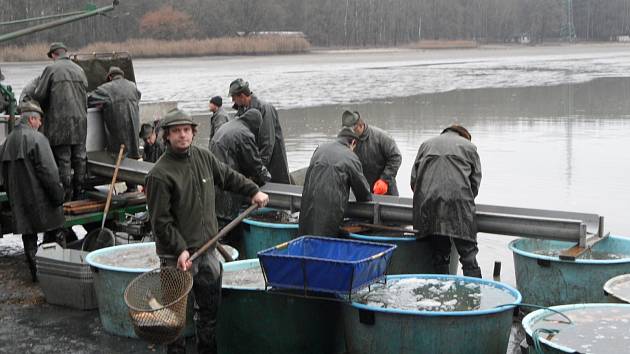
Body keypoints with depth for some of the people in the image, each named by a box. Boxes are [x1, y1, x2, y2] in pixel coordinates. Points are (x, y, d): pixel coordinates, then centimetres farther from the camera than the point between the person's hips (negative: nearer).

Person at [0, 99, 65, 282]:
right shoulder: (36, 138, -13)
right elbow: (48, 171, -18)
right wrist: (58, 196, -12)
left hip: (18, 201, 7)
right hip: (40, 200, -7)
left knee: (29, 236, 11)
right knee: (52, 233, 6)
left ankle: (35, 272, 14)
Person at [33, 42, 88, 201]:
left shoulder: (51, 69, -4)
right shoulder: (79, 70, 10)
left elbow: (39, 95, -5)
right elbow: (85, 89, 11)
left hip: (60, 120, -4)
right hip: (80, 119, 4)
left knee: (63, 159, 0)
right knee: (79, 158, 11)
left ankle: (66, 195, 1)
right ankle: (78, 193, 17)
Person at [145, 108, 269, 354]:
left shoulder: (203, 157, 4)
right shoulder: (160, 174, -15)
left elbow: (229, 177, 22)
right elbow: (161, 221, -16)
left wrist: (253, 191, 14)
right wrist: (180, 250, -20)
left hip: (207, 250, 7)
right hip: (178, 256, -6)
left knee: (211, 308, 16)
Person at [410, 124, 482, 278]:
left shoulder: (426, 144, 26)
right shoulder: (469, 146, 20)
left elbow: (414, 180, 17)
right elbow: (475, 181, 13)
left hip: (427, 200, 3)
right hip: (458, 199, -2)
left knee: (439, 253, 8)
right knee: (468, 253, -1)